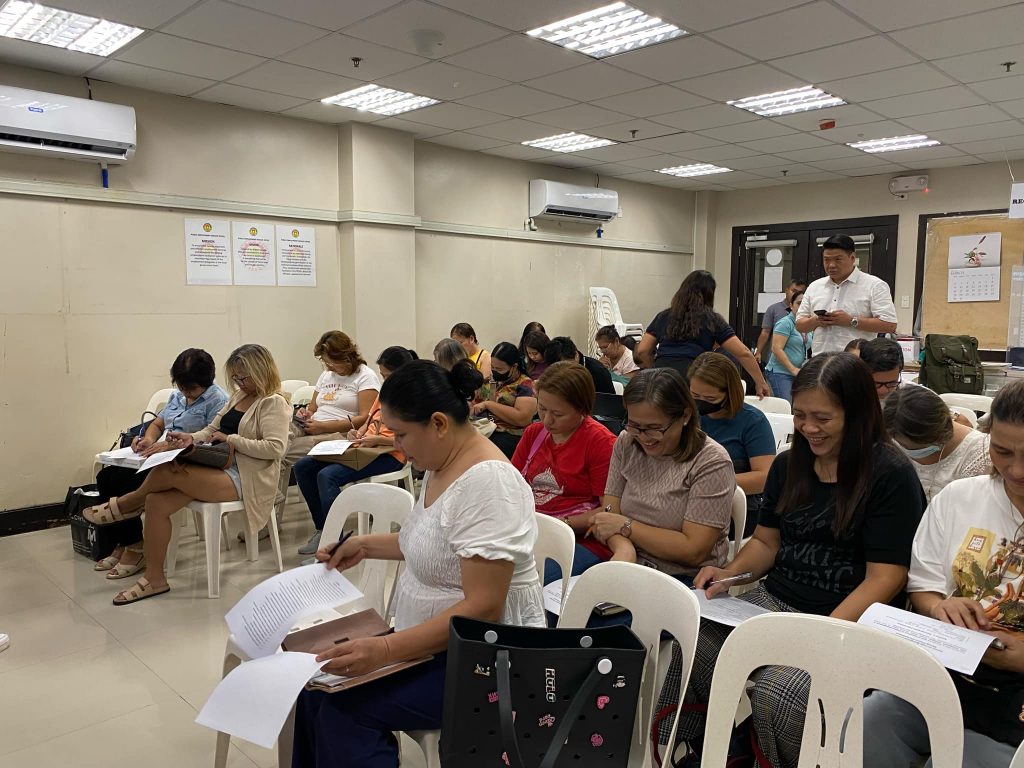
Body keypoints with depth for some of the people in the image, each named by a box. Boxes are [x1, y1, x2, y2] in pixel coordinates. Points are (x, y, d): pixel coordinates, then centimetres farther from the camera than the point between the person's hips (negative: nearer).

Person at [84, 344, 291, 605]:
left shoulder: (273, 403, -9)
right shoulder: (238, 396, 18)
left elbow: (275, 447, -22)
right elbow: (212, 429, 18)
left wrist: (232, 440, -18)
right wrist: (191, 438, -4)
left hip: (245, 479, -9)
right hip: (219, 468, 9)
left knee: (166, 473, -22)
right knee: (156, 501, -10)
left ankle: (125, 505, 12)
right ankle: (154, 579, 0)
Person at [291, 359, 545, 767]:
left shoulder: (488, 481, -26)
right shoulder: (442, 465, 4)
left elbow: (482, 609, -28)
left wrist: (386, 649, -31)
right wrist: (366, 545, 15)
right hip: (436, 640, 9)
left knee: (343, 707, -17)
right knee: (319, 683, -1)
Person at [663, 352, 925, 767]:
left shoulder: (890, 473, -9)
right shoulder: (788, 464, 10)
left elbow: (885, 577, -12)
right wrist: (731, 573, -3)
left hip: (853, 620, -5)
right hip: (776, 601, 6)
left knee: (776, 692, -32)